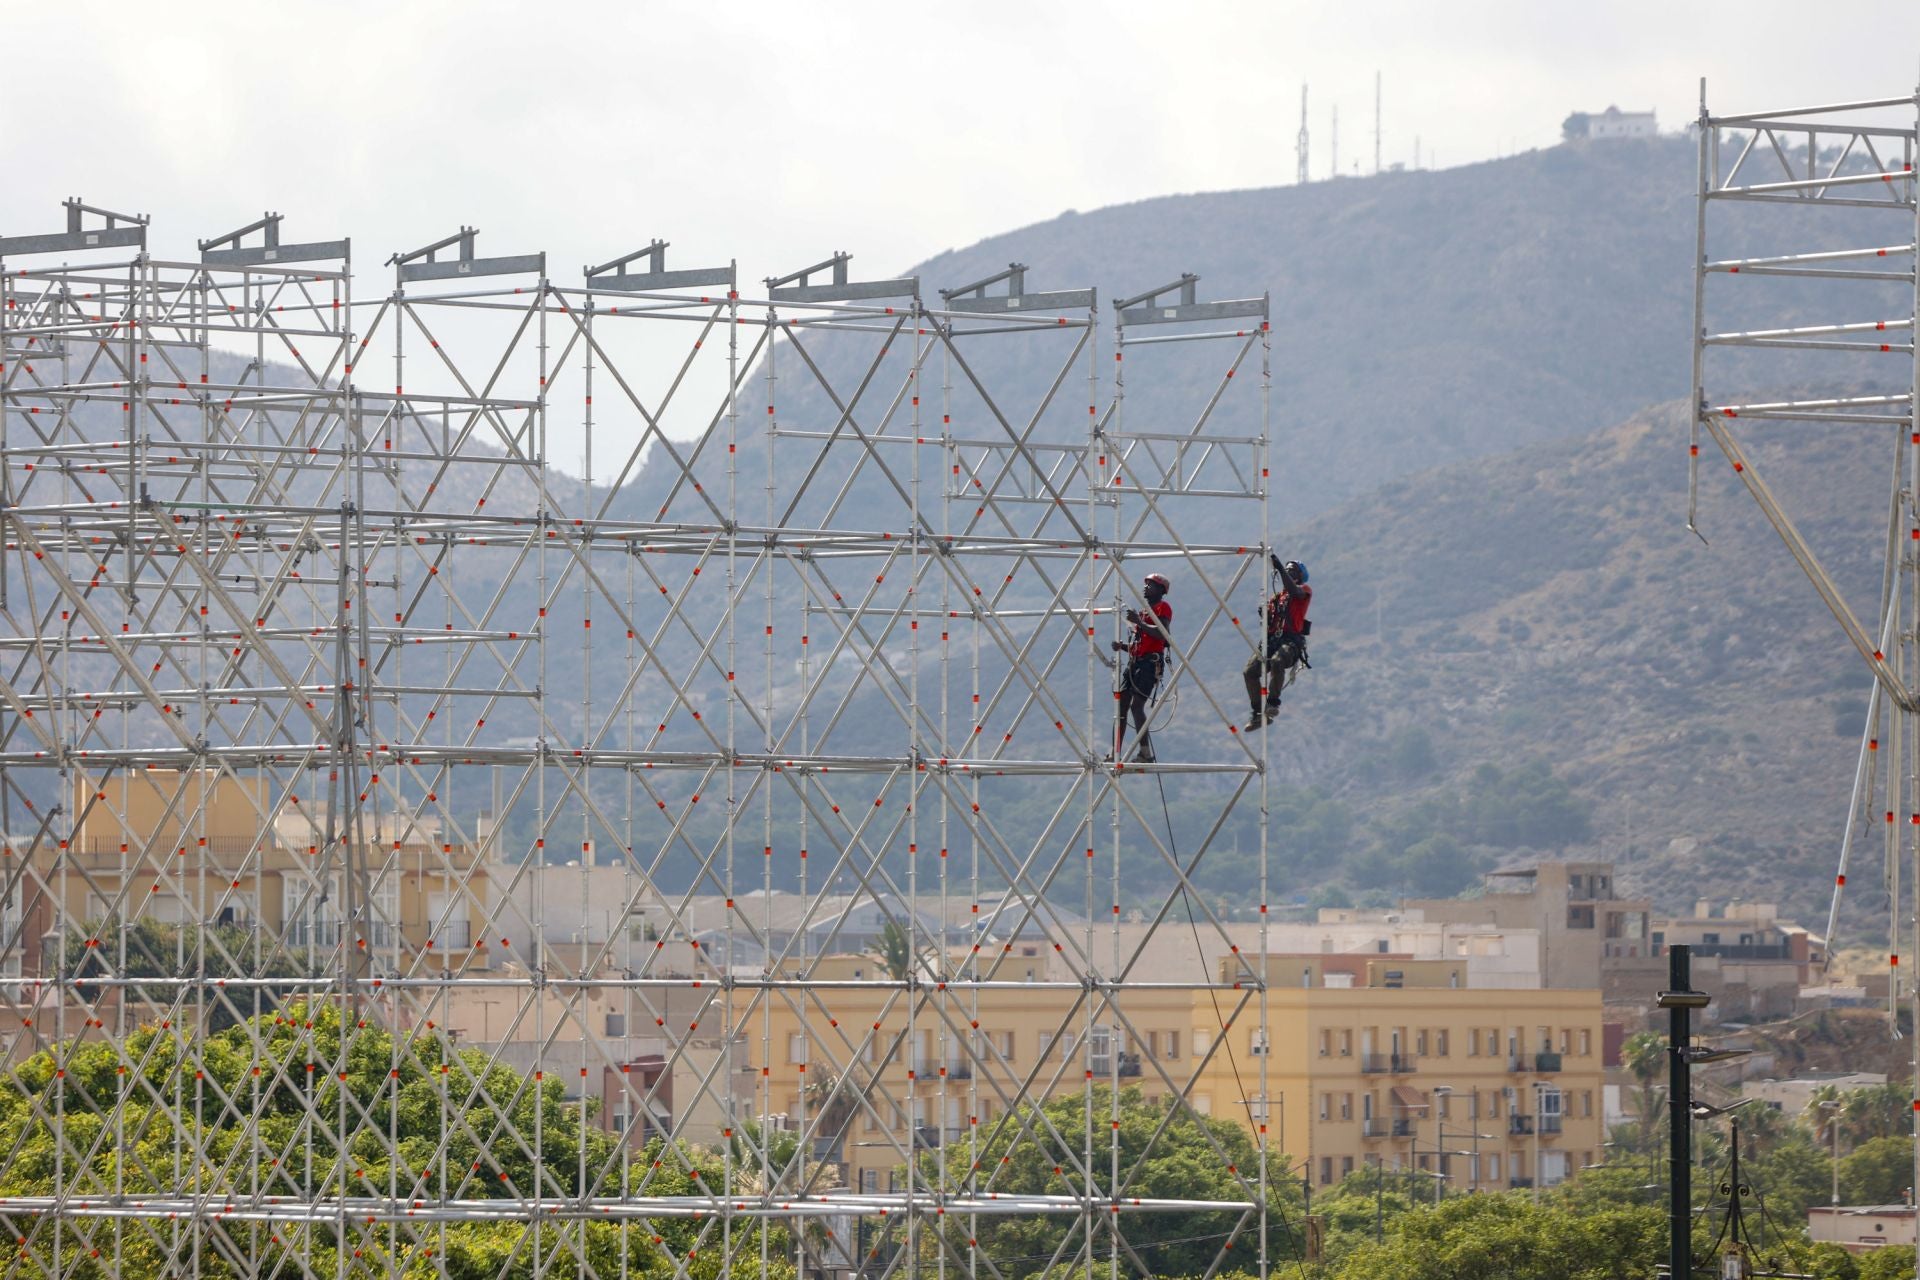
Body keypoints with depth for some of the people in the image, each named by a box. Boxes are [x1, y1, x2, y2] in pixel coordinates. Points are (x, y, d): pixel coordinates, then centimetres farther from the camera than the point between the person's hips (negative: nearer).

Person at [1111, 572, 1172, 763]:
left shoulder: (1163, 608, -1)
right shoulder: (1144, 612, 26)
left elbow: (1162, 634, -19)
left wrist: (1139, 623, -25)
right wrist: (1122, 646, 9)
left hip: (1150, 662, -9)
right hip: (1134, 662, 9)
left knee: (1136, 706, -18)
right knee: (1121, 706, 3)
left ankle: (1145, 753, -17)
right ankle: (1114, 754, 4)